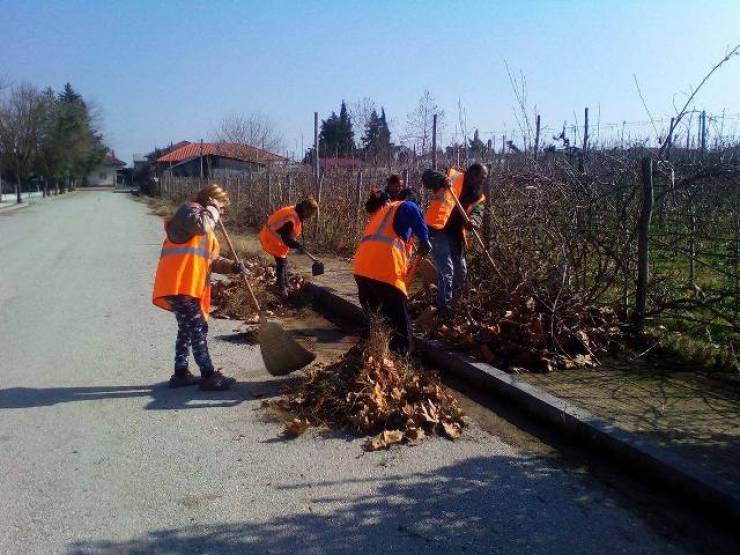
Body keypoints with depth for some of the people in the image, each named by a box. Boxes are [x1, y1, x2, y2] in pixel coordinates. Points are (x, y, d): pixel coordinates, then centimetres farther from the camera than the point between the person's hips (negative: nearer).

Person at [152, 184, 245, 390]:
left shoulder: (206, 232, 27)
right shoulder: (190, 209, -2)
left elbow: (211, 260, 22)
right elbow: (202, 225, -25)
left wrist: (232, 266, 6)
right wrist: (212, 208, -6)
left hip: (188, 285, 11)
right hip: (179, 283, -11)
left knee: (187, 328, 15)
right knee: (198, 328, -8)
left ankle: (181, 373, 24)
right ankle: (209, 376, -4)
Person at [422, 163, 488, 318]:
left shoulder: (478, 196, 14)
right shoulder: (453, 178, -3)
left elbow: (477, 214, -3)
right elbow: (426, 176, -11)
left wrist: (472, 222, -27)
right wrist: (441, 179, -33)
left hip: (456, 235, 8)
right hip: (438, 230, -8)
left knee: (461, 272, 16)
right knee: (447, 271, -13)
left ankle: (451, 301, 39)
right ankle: (443, 309, -2)